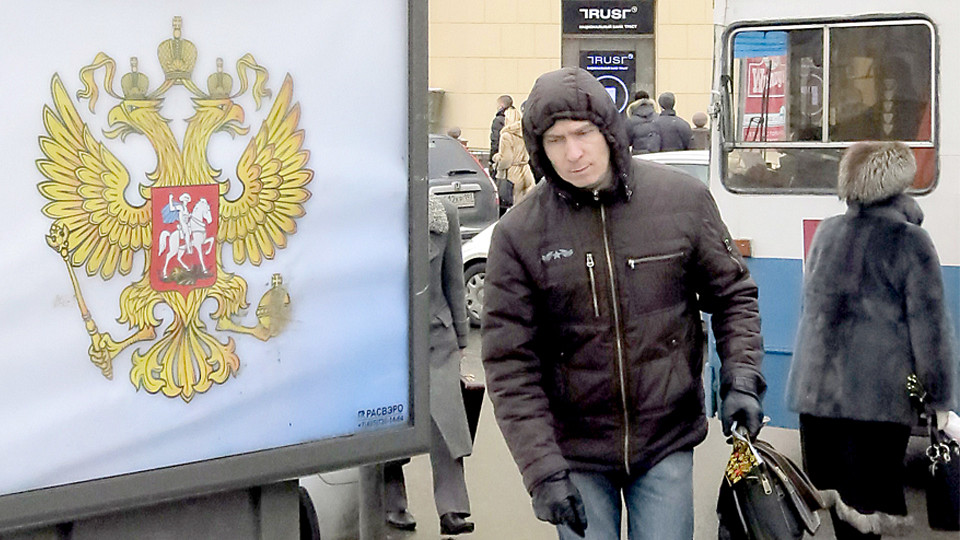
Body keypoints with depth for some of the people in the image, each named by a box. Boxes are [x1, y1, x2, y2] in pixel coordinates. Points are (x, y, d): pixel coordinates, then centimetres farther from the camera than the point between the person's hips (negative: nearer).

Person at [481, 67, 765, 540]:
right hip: (576, 451, -1)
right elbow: (509, 364, -6)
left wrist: (741, 377, -6)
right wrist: (542, 471, -13)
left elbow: (731, 294, 9)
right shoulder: (519, 233, -7)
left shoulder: (682, 199, -3)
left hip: (667, 445, 1)